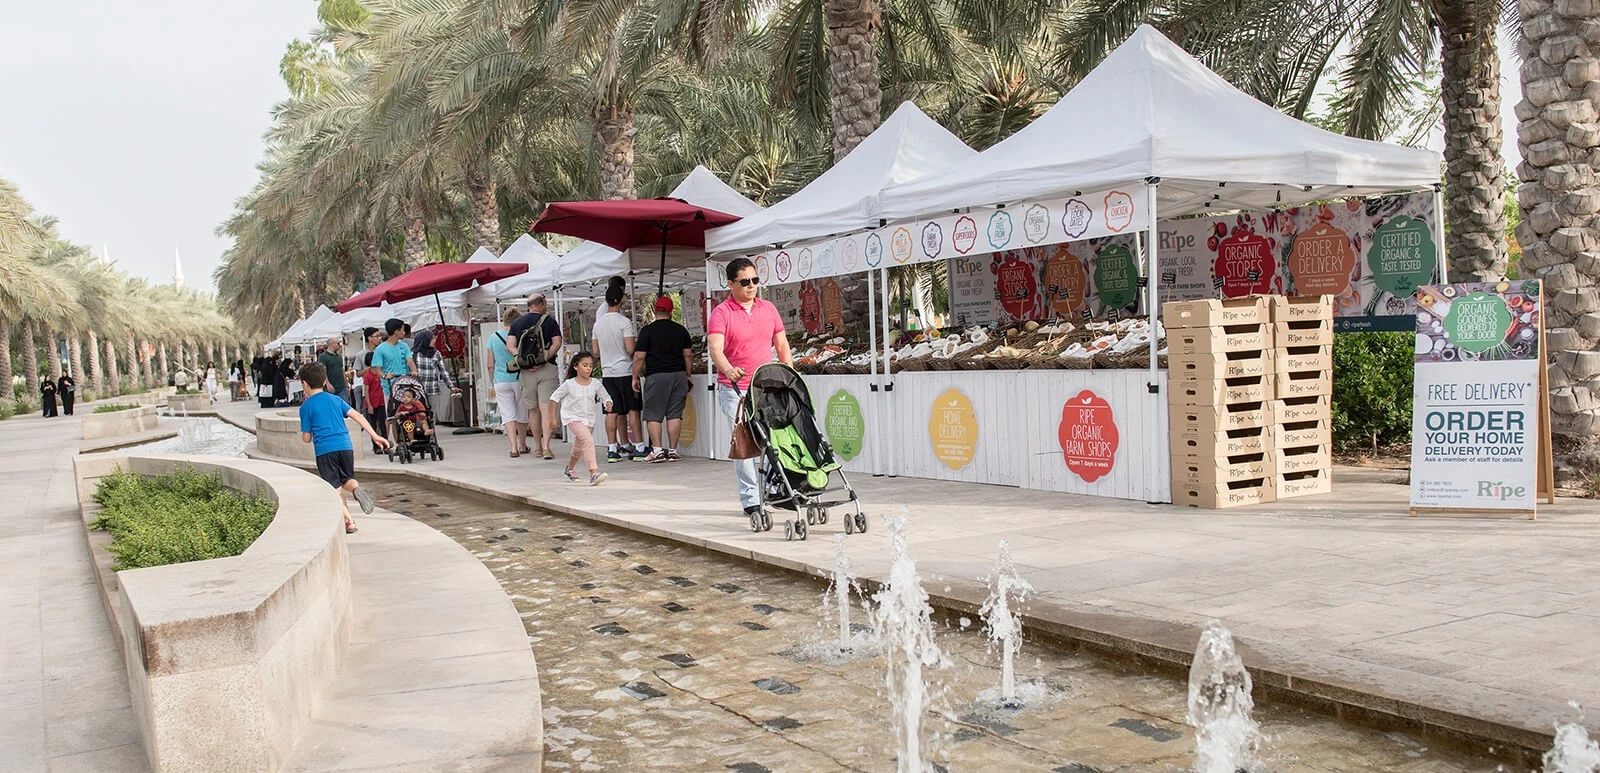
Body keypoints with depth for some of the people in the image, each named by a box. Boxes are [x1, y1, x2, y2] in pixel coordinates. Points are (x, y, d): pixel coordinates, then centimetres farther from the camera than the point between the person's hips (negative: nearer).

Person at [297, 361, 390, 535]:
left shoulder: (306, 407, 4)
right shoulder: (336, 399, 15)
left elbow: (306, 438, 5)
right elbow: (357, 416, 6)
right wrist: (374, 435, 5)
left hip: (324, 450, -3)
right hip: (345, 446, 3)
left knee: (335, 487, 3)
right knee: (347, 479, 20)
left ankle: (348, 521, -9)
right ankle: (357, 488, -15)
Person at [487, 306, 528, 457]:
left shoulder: (493, 338, 2)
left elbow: (490, 364, 5)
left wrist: (493, 383, 15)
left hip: (501, 381, 1)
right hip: (519, 379, -1)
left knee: (508, 415, 1)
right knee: (522, 414, 13)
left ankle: (514, 447, -12)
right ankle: (522, 446, 26)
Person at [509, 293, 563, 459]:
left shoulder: (517, 323, 10)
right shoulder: (549, 321, 2)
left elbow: (511, 346, 0)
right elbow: (557, 343, -10)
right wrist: (544, 358, -13)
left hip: (526, 371, 3)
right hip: (547, 369, -3)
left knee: (532, 409, 14)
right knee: (546, 408, -6)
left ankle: (539, 447, 20)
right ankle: (546, 447, -17)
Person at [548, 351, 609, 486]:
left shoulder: (595, 384, -4)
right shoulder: (569, 384, -11)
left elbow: (604, 397, 6)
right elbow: (554, 397, -1)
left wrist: (608, 403, -18)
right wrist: (552, 418, 0)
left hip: (588, 419, 5)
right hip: (573, 418, -5)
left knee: (579, 448, 21)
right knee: (588, 440, -28)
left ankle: (569, 469, 49)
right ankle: (593, 472, -37)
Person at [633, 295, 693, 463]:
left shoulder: (647, 331, -4)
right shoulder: (681, 330, 7)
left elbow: (639, 357, -6)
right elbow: (687, 355, 10)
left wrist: (635, 377, 3)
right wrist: (688, 375, 20)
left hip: (656, 376, -3)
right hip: (678, 375, 4)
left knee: (653, 415, 2)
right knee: (675, 414, 5)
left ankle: (657, 449, -5)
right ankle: (672, 450, 5)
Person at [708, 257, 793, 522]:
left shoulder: (769, 309, 11)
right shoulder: (721, 313, -6)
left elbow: (781, 344, 16)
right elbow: (715, 348, -19)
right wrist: (728, 370, -38)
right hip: (735, 390, -4)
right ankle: (750, 500, 3)